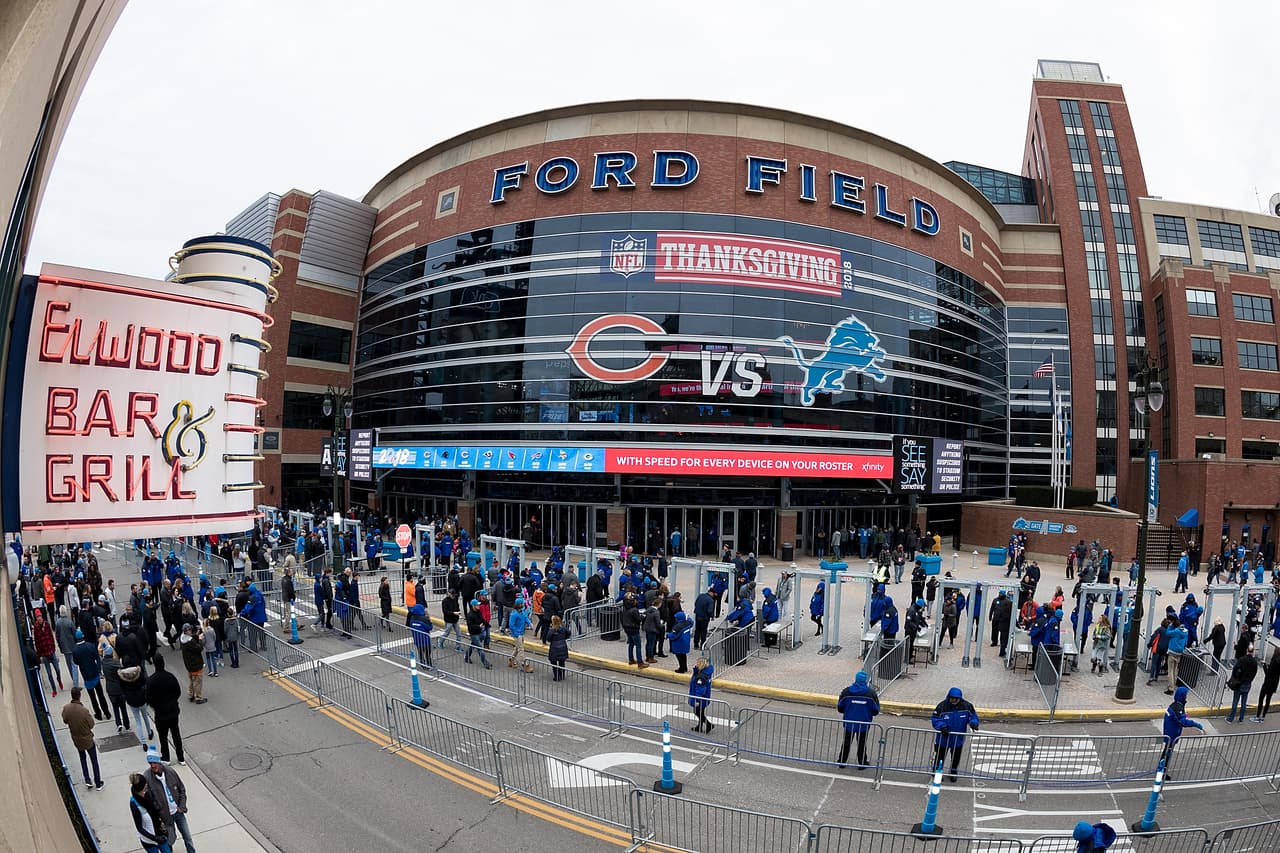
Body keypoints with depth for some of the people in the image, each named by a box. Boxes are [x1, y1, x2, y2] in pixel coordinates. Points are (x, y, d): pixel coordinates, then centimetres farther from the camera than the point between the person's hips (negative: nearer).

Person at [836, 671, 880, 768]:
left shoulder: (846, 691, -11)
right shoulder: (871, 693, -13)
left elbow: (839, 707, -5)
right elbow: (876, 710, -6)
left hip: (849, 723, 1)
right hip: (864, 724, -1)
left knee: (846, 742, 17)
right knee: (862, 743, 16)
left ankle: (842, 761, 25)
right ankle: (862, 763, 27)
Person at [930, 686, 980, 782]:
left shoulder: (966, 706, -14)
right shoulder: (942, 706, -21)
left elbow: (973, 716, -2)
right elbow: (935, 719, -15)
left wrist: (974, 723, -23)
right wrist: (942, 726, -33)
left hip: (958, 739, 2)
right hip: (943, 738, -2)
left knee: (956, 757, 21)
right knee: (940, 755, 13)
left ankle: (953, 772, 44)